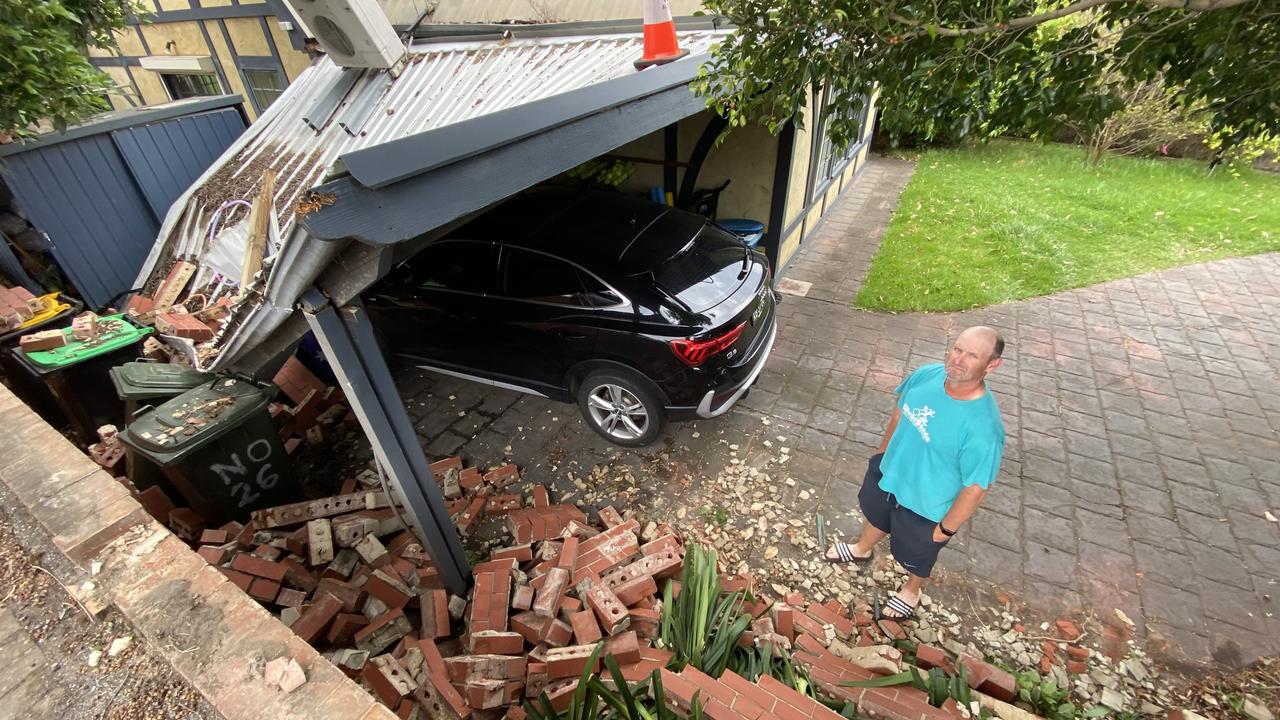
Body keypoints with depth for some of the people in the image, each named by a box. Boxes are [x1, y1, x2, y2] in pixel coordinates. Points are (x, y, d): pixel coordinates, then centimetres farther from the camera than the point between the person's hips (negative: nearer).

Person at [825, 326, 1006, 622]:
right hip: (888, 472, 5)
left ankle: (911, 591, 59)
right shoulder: (926, 375, -20)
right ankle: (862, 549, 67)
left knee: (916, 553, 26)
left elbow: (975, 489, -25)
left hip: (925, 505, -5)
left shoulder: (984, 427, -38)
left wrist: (947, 528, -12)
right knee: (876, 515, 34)